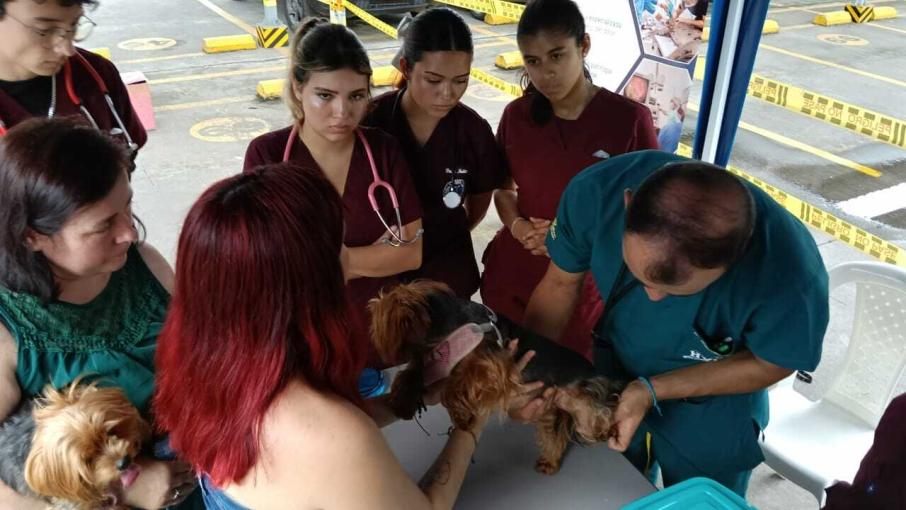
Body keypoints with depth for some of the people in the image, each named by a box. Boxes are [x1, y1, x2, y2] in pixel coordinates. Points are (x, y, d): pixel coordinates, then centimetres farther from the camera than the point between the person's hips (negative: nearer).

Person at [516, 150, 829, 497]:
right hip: (613, 370, 3)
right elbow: (559, 283, -15)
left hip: (710, 412, -2)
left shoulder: (789, 269, -40)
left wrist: (653, 390, -27)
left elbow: (770, 364, -19)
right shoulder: (596, 191, -33)